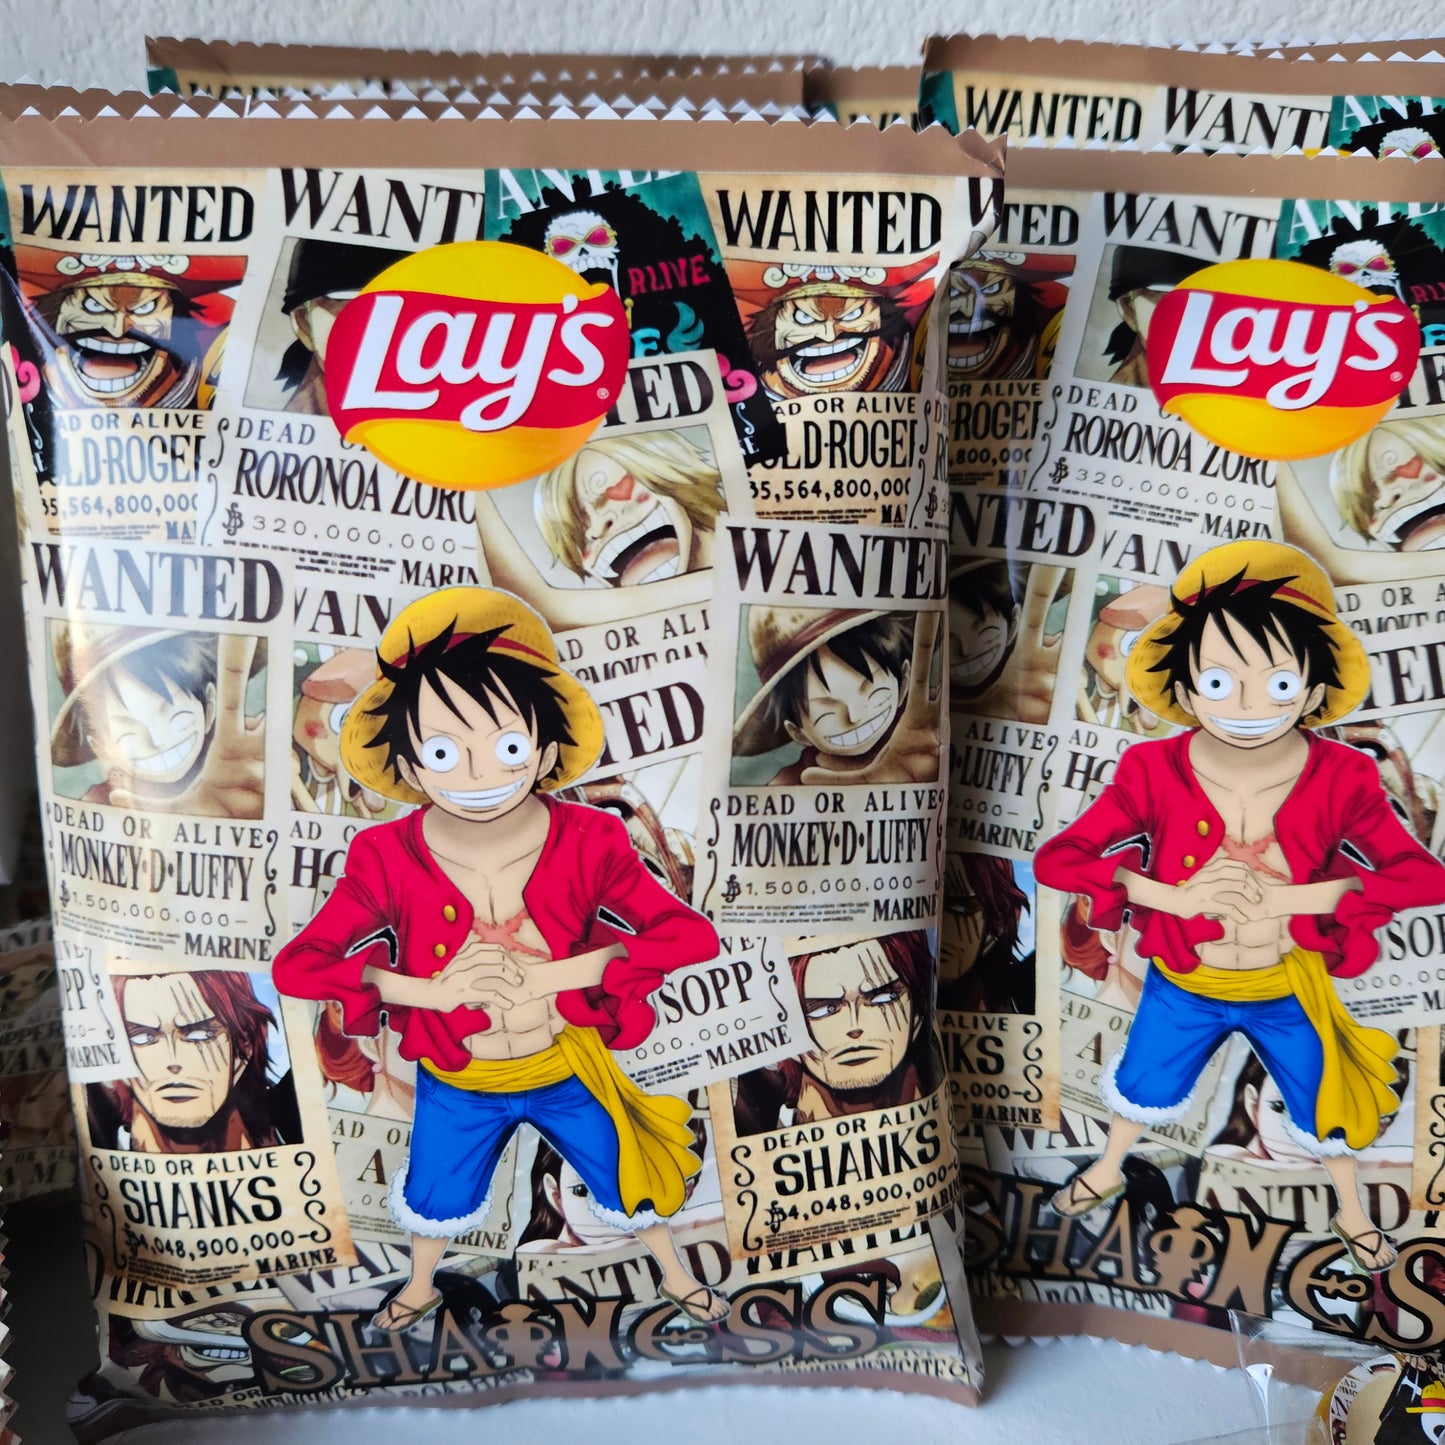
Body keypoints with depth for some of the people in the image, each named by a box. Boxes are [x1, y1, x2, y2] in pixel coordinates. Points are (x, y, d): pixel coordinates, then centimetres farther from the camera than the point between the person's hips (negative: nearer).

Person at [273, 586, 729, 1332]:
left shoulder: (586, 844, -25)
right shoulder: (390, 861, -24)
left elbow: (693, 935, -28)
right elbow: (296, 965, -21)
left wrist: (552, 976, -33)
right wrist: (431, 991, -31)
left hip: (567, 1071, 0)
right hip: (456, 1085, 1)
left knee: (624, 1180, 21)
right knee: (437, 1196, 26)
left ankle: (676, 1276, 55)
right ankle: (421, 1287, 62)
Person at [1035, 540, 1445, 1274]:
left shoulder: (1339, 780, -23)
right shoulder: (1156, 773, -24)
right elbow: (1057, 858, -23)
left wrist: (1293, 898, -31)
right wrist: (1175, 896, -33)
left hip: (1288, 992, 0)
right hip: (1182, 986, 0)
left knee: (1323, 1106, 22)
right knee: (1142, 1085, 23)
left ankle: (1352, 1212, 54)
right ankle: (1108, 1171, 56)